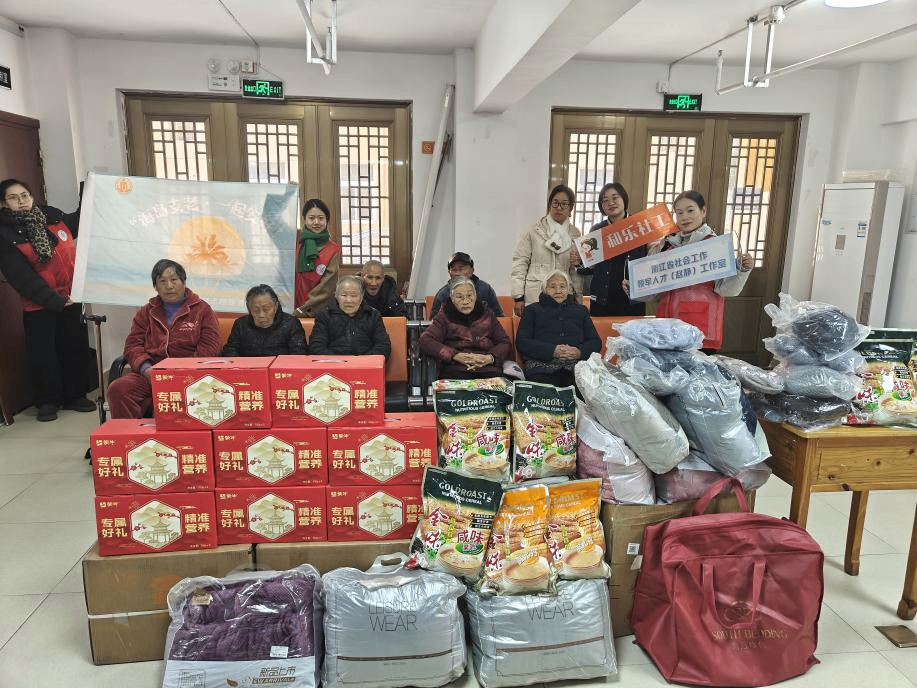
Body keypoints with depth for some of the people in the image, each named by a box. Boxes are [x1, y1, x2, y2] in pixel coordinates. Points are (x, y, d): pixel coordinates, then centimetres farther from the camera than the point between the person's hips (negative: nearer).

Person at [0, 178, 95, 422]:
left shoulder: (52, 216, 3)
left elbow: (78, 222, 26)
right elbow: (21, 276, -17)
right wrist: (53, 300, -21)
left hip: (71, 297, 4)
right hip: (38, 305, -4)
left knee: (76, 347, 9)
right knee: (43, 354, 4)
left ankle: (75, 395, 22)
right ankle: (47, 401, 19)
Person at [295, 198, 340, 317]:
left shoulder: (334, 250, -1)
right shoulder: (295, 243, 5)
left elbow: (326, 289, -6)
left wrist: (302, 310, -11)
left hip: (321, 311, -2)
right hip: (292, 309, 2)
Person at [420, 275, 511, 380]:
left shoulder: (486, 314, 19)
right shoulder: (445, 316, 13)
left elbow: (505, 343, 17)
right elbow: (425, 341, 0)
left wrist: (490, 358, -6)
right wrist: (456, 355, -11)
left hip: (488, 370, 2)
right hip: (456, 370, -2)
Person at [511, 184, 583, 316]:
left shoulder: (576, 234, 10)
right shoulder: (533, 231, 1)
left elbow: (576, 272, 15)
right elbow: (520, 264, -1)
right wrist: (518, 297, -5)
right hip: (534, 299, -2)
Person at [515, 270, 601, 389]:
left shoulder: (581, 310, 30)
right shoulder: (532, 310, 22)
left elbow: (596, 342, 20)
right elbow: (521, 343, 8)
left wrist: (580, 352, -5)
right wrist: (552, 351, -8)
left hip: (577, 367, 2)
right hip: (543, 368, -2)